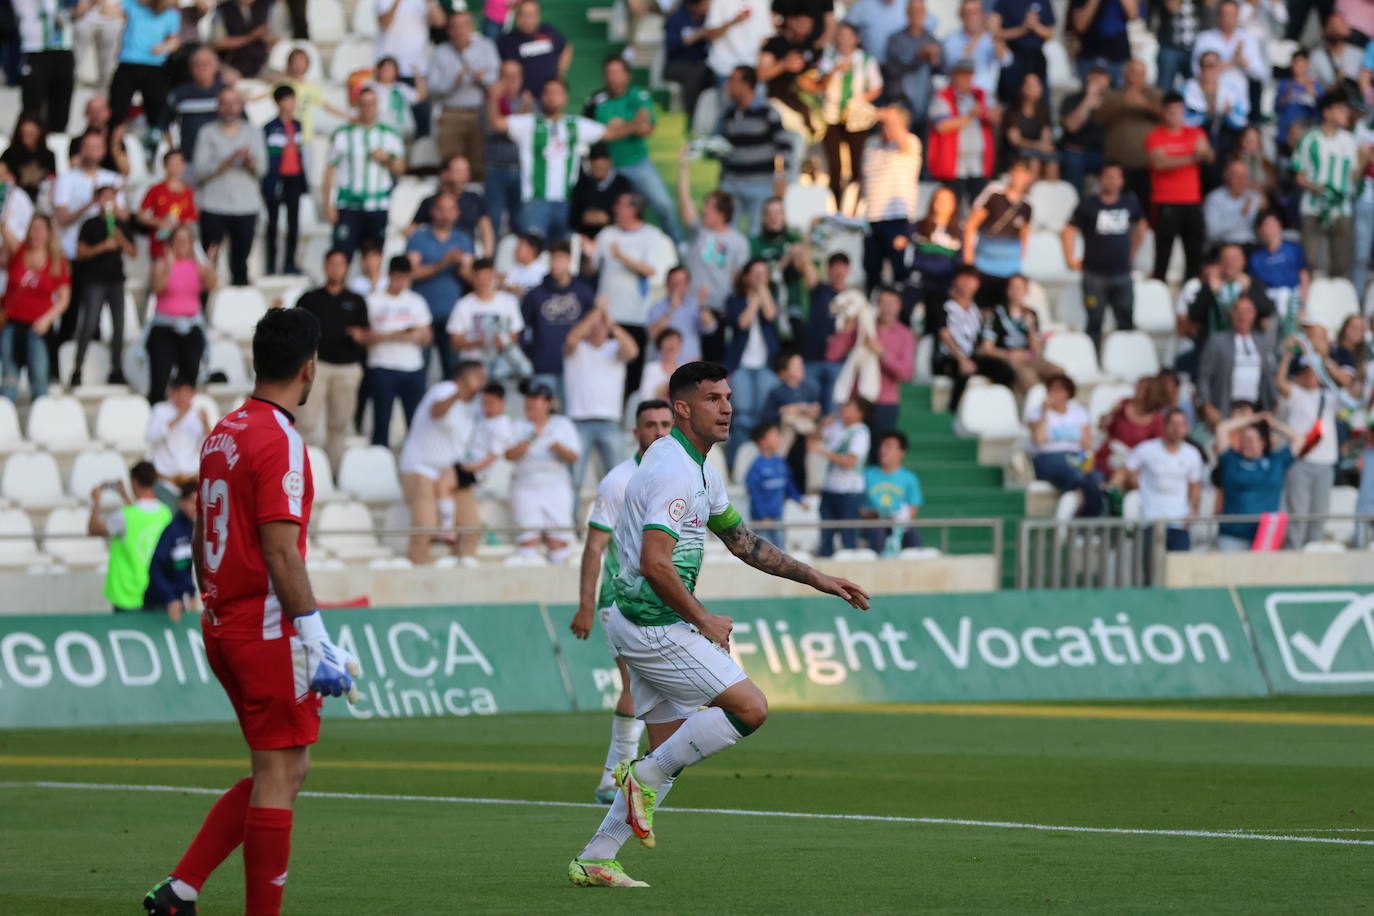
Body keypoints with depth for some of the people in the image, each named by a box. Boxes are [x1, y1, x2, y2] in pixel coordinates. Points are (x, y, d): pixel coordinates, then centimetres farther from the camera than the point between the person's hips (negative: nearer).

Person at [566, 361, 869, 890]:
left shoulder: (700, 470, 15)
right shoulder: (674, 472, -19)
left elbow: (740, 539, 26)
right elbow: (655, 565, -27)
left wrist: (814, 578, 23)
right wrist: (704, 621, -15)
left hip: (645, 623, 10)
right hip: (655, 624, -10)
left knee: (671, 753, 11)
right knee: (750, 708, -12)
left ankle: (595, 860, 12)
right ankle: (646, 775, -4)